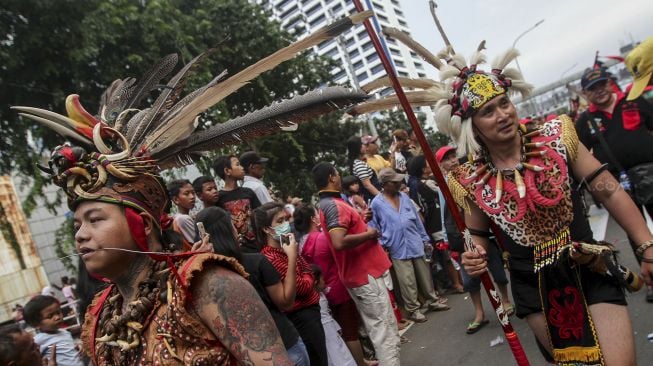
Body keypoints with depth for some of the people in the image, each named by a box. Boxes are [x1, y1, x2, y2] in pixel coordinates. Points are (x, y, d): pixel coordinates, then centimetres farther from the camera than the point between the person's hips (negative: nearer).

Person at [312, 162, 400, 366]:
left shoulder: (327, 205, 13)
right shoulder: (334, 205, -20)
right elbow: (339, 242, -32)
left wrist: (361, 220, 10)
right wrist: (369, 234, -19)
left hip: (360, 273, 10)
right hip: (366, 274, -10)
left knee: (377, 328, 20)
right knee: (385, 329, -2)